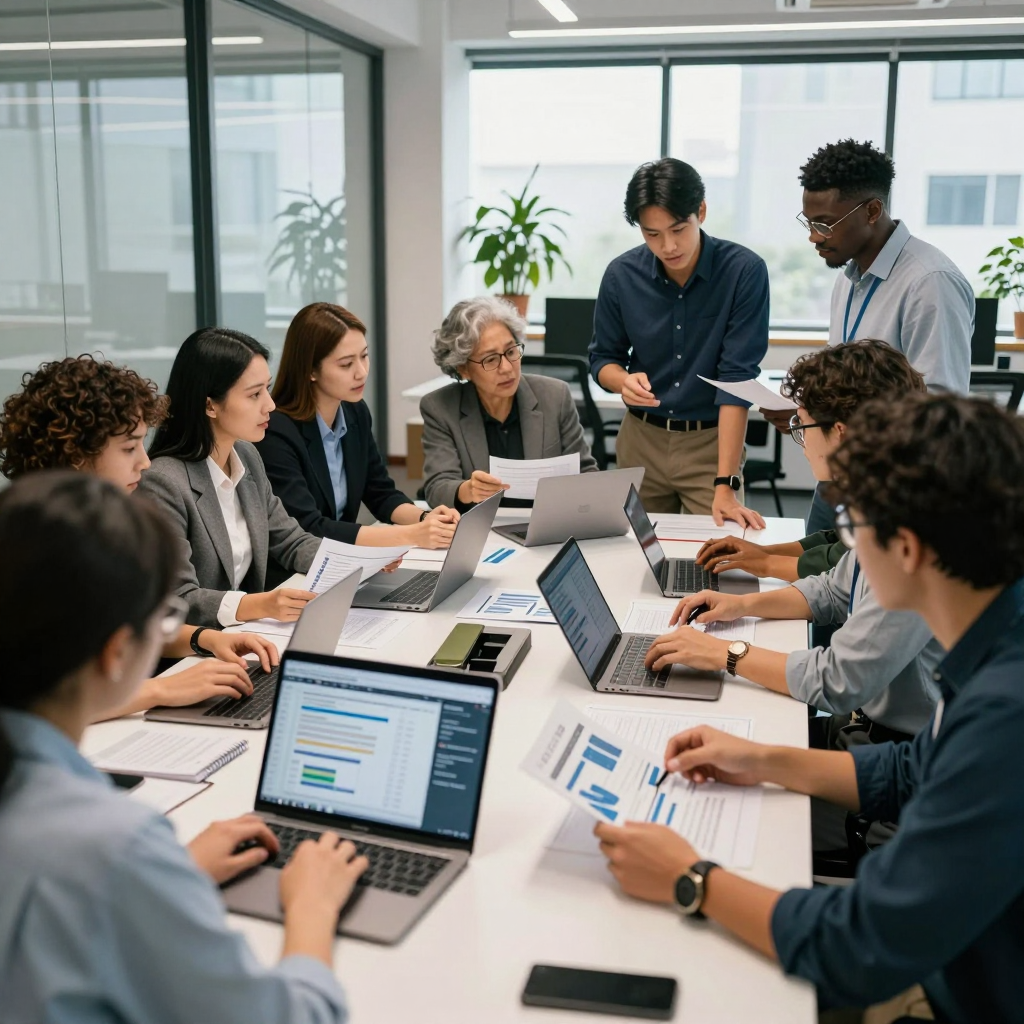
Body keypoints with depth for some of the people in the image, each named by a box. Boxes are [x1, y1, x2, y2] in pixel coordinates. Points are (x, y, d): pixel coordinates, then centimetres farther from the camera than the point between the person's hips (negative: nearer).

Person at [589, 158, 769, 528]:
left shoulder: (744, 271, -16)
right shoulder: (622, 275, -8)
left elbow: (737, 376, -20)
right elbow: (603, 357, 5)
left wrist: (725, 485, -25)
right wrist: (624, 381, -20)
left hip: (713, 439, -2)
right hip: (640, 439, 3)